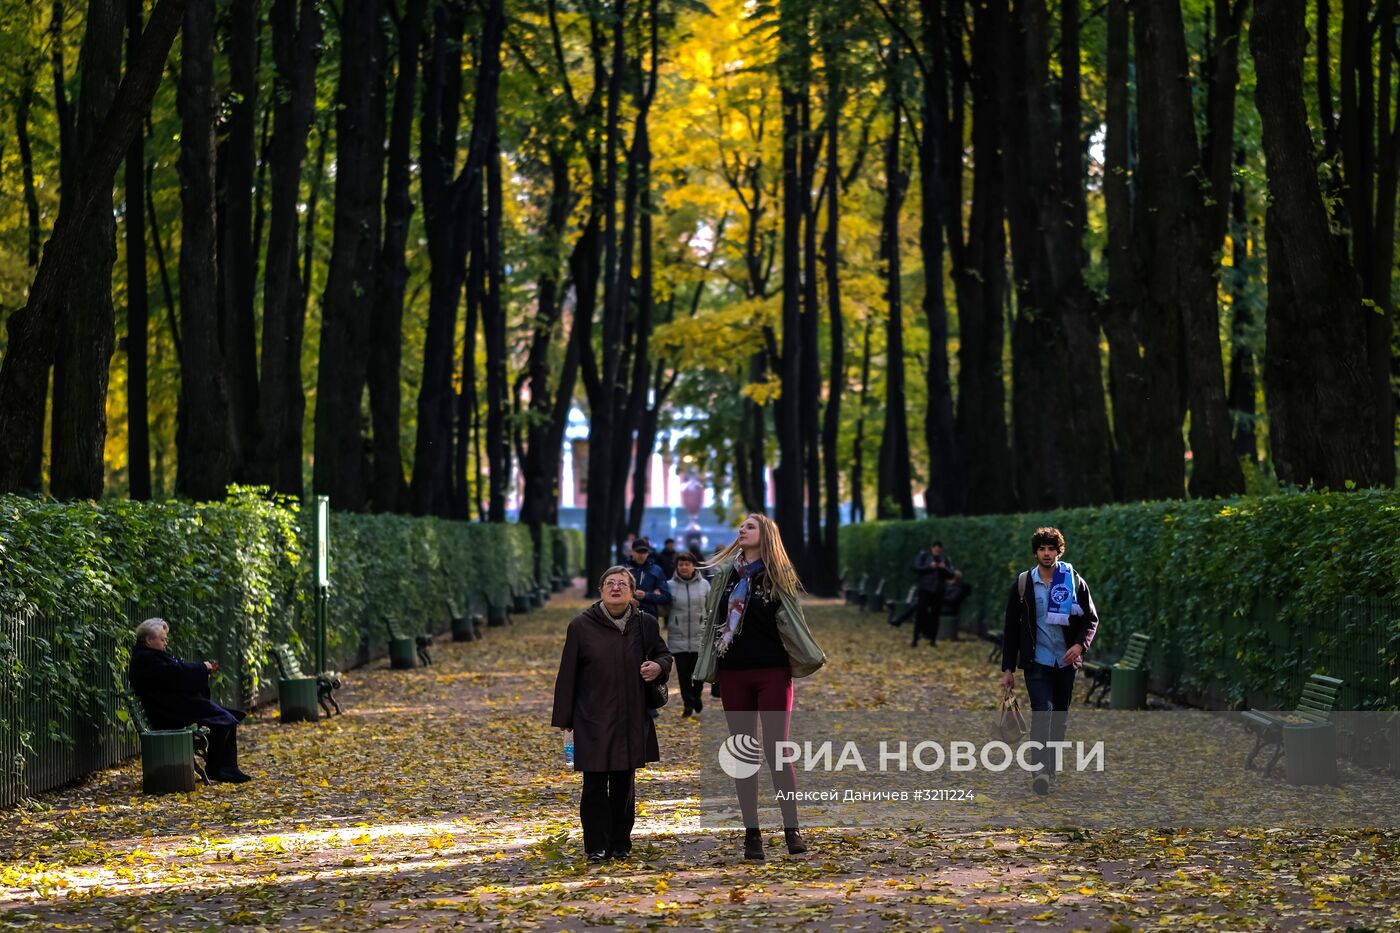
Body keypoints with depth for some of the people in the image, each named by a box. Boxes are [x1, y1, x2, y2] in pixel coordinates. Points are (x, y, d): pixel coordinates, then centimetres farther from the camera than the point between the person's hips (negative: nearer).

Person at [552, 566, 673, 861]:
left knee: (624, 784, 10)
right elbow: (567, 675, -2)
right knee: (595, 784, -1)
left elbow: (663, 654, 19)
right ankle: (597, 846, 6)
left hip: (631, 721, 3)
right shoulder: (581, 626, -4)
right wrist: (563, 720, -3)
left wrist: (658, 666, -7)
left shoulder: (645, 624, 3)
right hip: (593, 721, -3)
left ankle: (620, 844, 19)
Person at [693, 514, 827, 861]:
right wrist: (710, 668, 12)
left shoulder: (777, 574, 2)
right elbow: (714, 619, 15)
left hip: (772, 672, -4)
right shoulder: (726, 573, 11)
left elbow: (790, 621, 1)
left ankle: (792, 829, -3)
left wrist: (810, 658, -5)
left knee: (776, 749, -9)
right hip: (733, 673, 4)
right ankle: (751, 833, 7)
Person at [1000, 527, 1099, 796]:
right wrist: (1008, 668, 2)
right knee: (1042, 713, -18)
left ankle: (1049, 772, 20)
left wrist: (1080, 644, -12)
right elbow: (1011, 629, 5)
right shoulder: (1023, 584, 2)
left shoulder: (1074, 582, 3)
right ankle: (1040, 771, -26)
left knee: (1059, 718, 9)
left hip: (1065, 663, 2)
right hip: (1036, 662, -2)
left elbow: (1092, 619, 8)